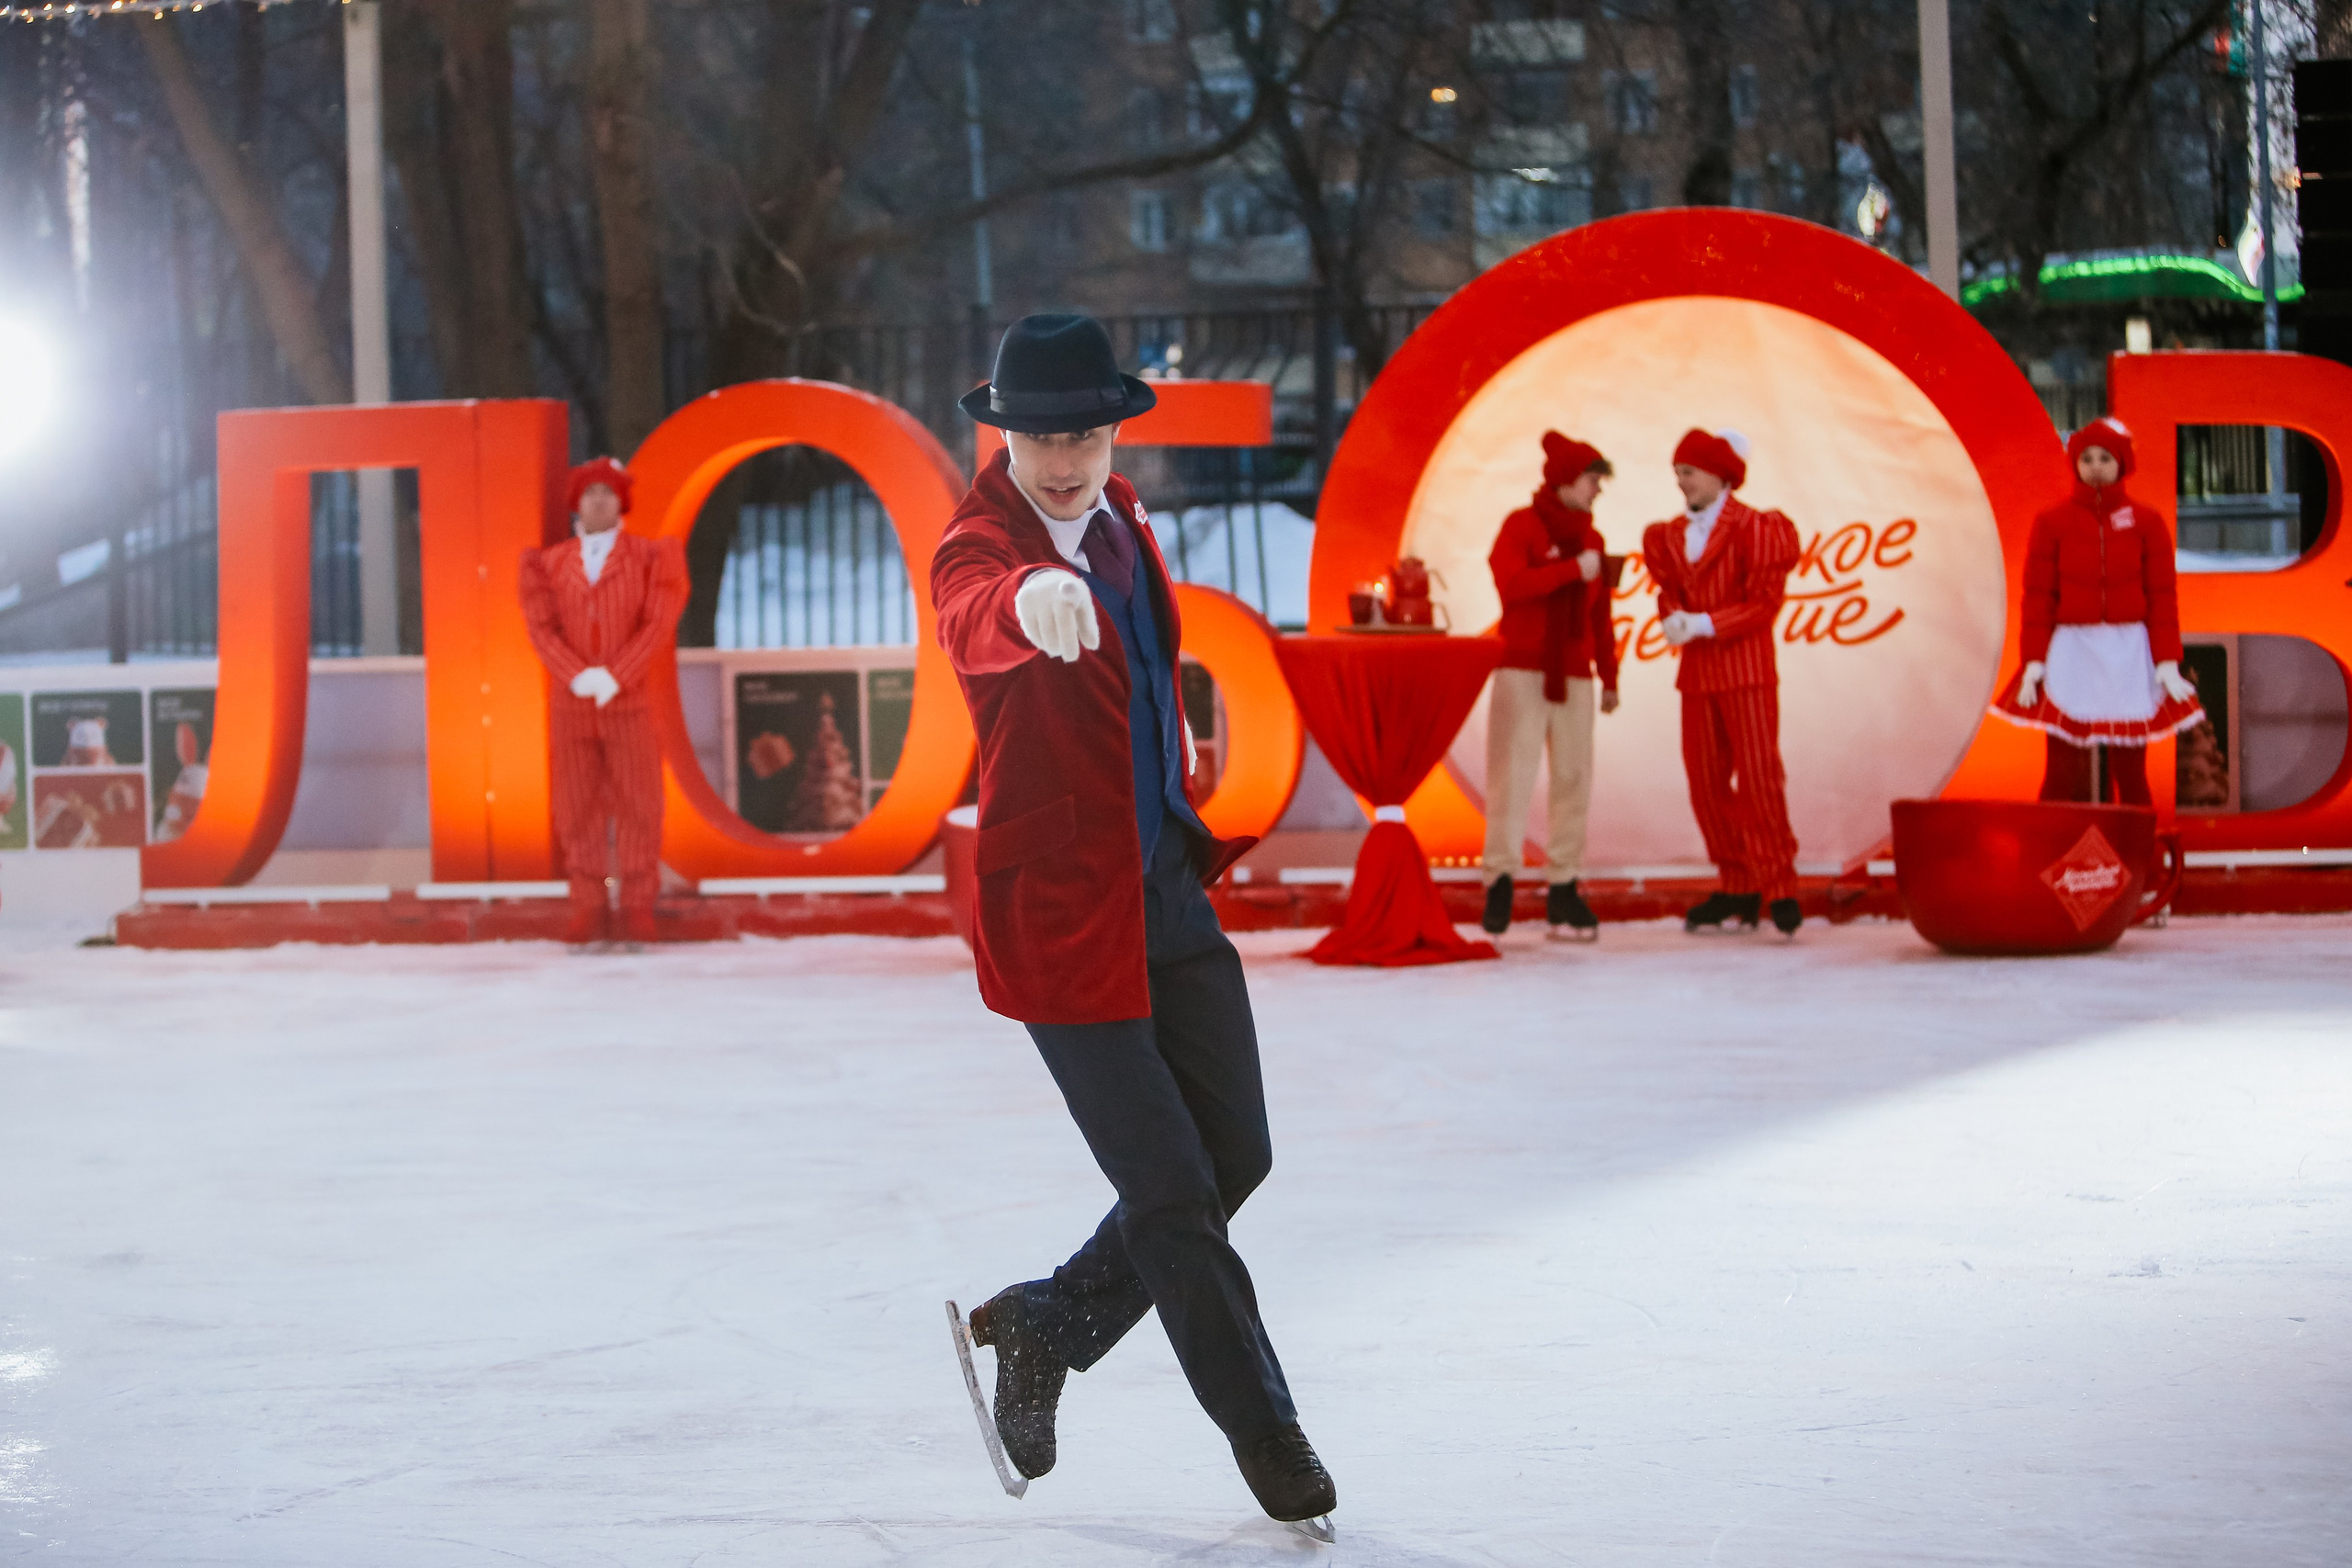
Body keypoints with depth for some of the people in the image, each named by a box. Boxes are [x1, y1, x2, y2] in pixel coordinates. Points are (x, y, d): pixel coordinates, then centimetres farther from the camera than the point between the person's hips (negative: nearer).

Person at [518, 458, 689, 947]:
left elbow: (657, 625, -8)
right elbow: (542, 628, -2)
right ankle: (588, 907, 6)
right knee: (578, 810, 1)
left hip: (631, 701, -2)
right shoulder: (548, 565, 7)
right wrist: (580, 677, -17)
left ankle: (637, 910, 4)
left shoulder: (648, 559, 1)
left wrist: (614, 678, -18)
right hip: (570, 703, 2)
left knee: (638, 807, -2)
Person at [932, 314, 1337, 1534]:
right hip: (1061, 913, -8)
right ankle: (1265, 1433, 16)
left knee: (1235, 1157, 13)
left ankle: (1040, 1330, 30)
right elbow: (978, 619, -44)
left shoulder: (1117, 519, 7)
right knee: (1172, 1193, -1)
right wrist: (1033, 598, -67)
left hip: (1168, 891, 8)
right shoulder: (978, 549, -18)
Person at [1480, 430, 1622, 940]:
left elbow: (1600, 615, 16)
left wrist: (1609, 677, 14)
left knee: (1573, 779, -1)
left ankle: (1562, 888, 1)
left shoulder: (1590, 539, 14)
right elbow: (1510, 584, -17)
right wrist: (1573, 570, -17)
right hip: (1523, 669, -5)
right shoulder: (1522, 525, -1)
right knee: (1511, 774, -9)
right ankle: (1500, 877, -7)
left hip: (1573, 677, 5)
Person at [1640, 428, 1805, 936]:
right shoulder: (1672, 536, 12)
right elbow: (1670, 591, 13)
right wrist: (1674, 618, -10)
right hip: (1697, 674, 6)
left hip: (1746, 671, -6)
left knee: (1759, 777, -8)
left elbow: (1764, 602, -11)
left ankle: (1780, 889, -3)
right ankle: (1738, 889, 12)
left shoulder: (1753, 528, -8)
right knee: (1706, 783, 5)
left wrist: (1703, 624, -18)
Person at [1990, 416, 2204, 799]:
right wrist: (2032, 663, -5)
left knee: (2131, 773, 2)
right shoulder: (2052, 523, 3)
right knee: (2060, 774, -4)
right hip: (2071, 652, 0)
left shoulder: (2146, 522, 4)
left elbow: (2162, 596, 3)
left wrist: (2167, 664, -5)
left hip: (2129, 654, 0)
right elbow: (2038, 597, 2)